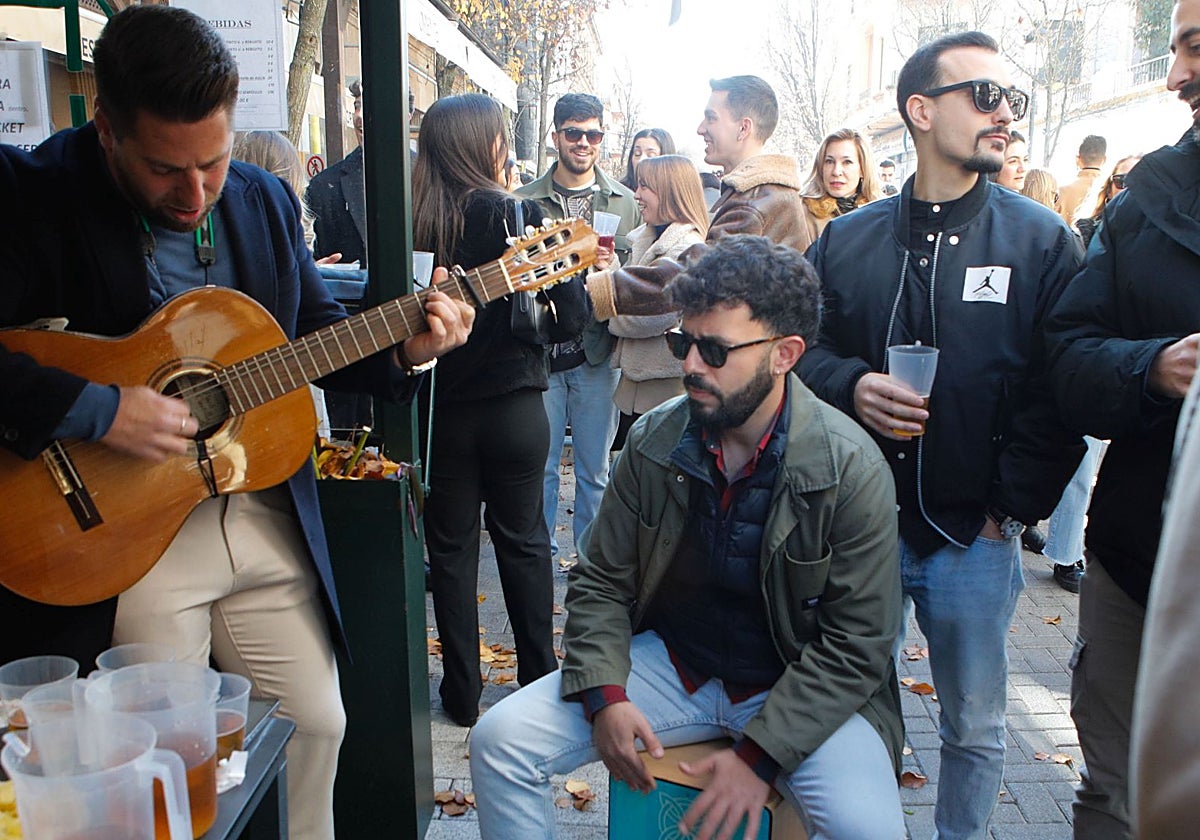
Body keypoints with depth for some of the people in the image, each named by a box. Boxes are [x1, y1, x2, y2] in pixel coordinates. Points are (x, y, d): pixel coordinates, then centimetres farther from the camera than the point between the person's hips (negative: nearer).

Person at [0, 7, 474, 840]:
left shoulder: (265, 200, 5)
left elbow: (318, 326, 13)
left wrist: (402, 350, -4)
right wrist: (97, 410, -27)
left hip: (267, 514, 5)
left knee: (316, 723, 15)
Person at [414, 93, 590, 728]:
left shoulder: (411, 222, -7)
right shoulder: (519, 215, -11)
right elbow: (572, 315, -11)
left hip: (441, 408, 1)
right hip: (514, 406, -1)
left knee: (450, 545, 12)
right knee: (522, 540, 14)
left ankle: (462, 691, 21)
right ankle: (539, 678, 26)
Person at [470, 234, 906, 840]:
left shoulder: (851, 469, -16)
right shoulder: (653, 442, -7)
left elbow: (856, 646, -14)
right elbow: (601, 581, 2)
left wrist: (759, 755, -19)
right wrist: (604, 694, -13)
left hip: (798, 689, -2)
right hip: (670, 663, 3)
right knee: (499, 740, -11)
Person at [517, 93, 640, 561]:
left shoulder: (625, 203, 7)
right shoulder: (524, 201, 5)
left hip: (597, 354, 1)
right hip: (540, 353, 0)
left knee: (594, 470, 10)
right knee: (540, 467, 7)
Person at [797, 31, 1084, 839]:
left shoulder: (1042, 240, -1)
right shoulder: (846, 241, 5)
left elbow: (1061, 387, -4)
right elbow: (799, 346, 9)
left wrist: (1015, 506, -8)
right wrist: (849, 384, -11)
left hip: (975, 536, -1)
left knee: (975, 728, 13)